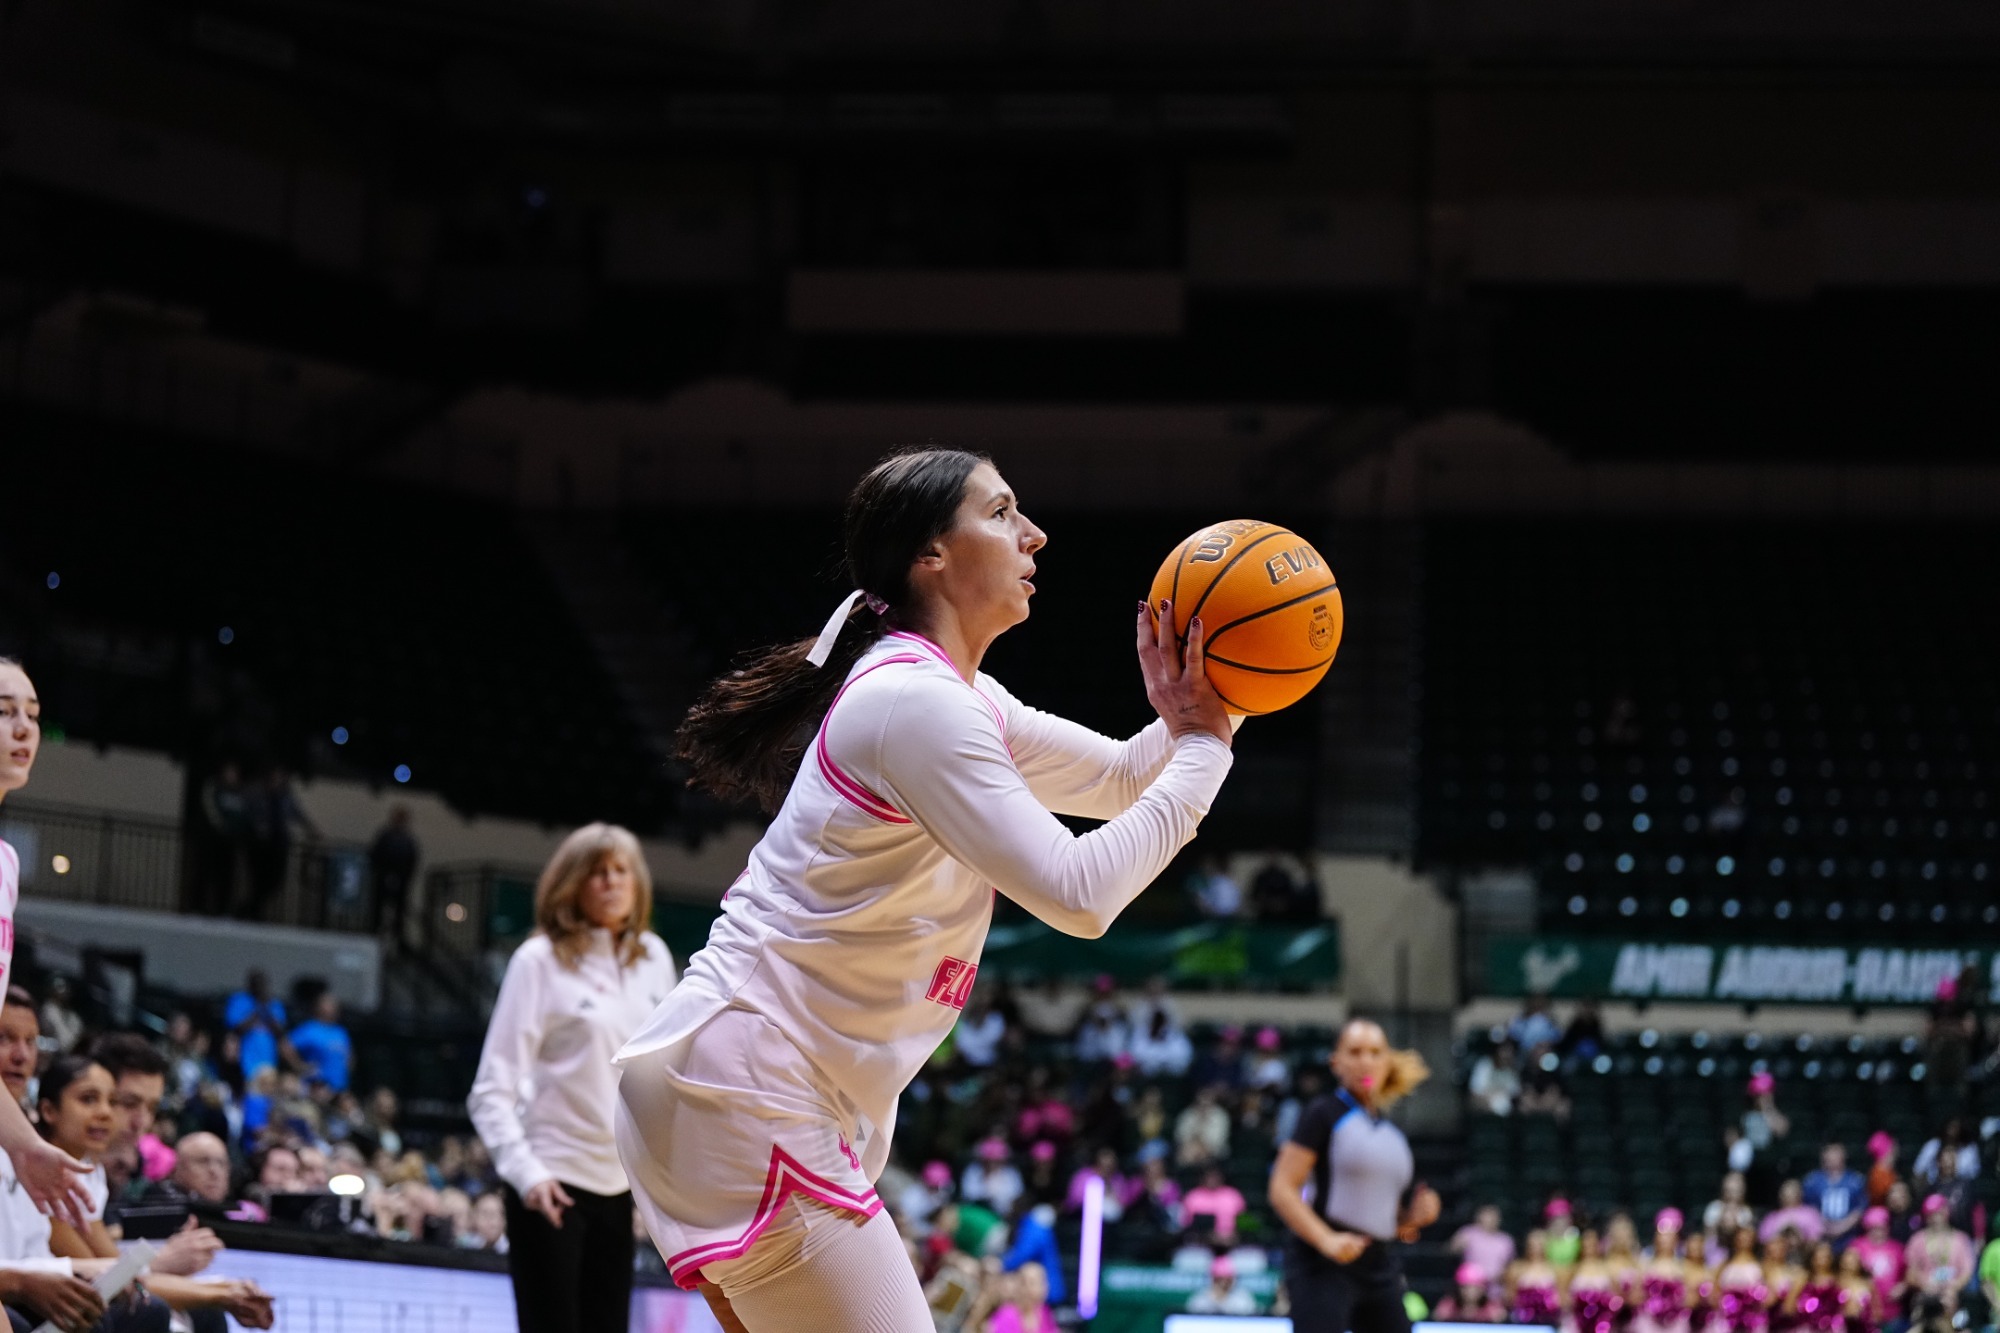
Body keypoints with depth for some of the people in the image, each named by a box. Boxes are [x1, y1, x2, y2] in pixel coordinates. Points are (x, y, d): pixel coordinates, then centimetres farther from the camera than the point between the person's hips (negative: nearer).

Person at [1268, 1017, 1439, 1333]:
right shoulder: (1324, 1115, -3)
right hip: (1322, 1269, -7)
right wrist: (1327, 1240, -24)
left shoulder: (1393, 1133, 18)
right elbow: (1282, 1190, -11)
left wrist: (1417, 1213, 4)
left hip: (1378, 1267, 7)